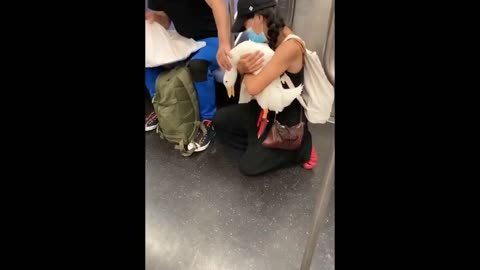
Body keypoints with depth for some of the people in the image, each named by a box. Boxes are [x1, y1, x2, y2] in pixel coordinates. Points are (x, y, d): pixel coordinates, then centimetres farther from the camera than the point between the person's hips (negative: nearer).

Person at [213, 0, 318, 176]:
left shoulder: (290, 47, -31)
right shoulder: (271, 35, -4)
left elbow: (253, 87, -36)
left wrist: (246, 72, -13)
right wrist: (242, 67, -22)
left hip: (287, 117, -8)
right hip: (266, 106, 8)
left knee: (249, 166, -9)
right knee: (219, 120, 6)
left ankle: (302, 148, 8)